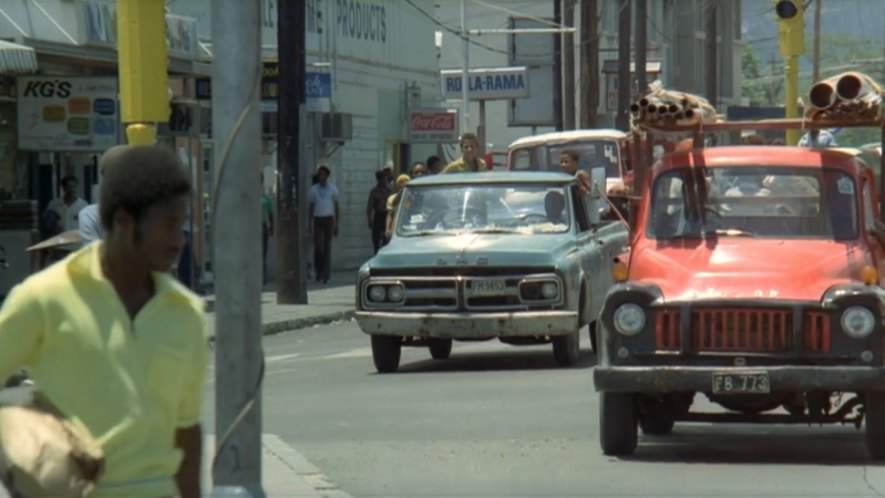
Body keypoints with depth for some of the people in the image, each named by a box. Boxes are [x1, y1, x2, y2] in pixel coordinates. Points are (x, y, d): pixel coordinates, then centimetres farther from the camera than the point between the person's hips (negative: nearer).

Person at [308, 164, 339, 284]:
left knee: (327, 247, -4)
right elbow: (310, 207, 10)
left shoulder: (333, 189, 7)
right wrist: (309, 224, 4)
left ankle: (326, 275, -3)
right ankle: (319, 271, 10)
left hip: (329, 219, -1)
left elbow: (336, 207, 10)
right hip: (317, 219, 1)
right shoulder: (313, 189, 8)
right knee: (318, 246, -6)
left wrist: (336, 224, 5)